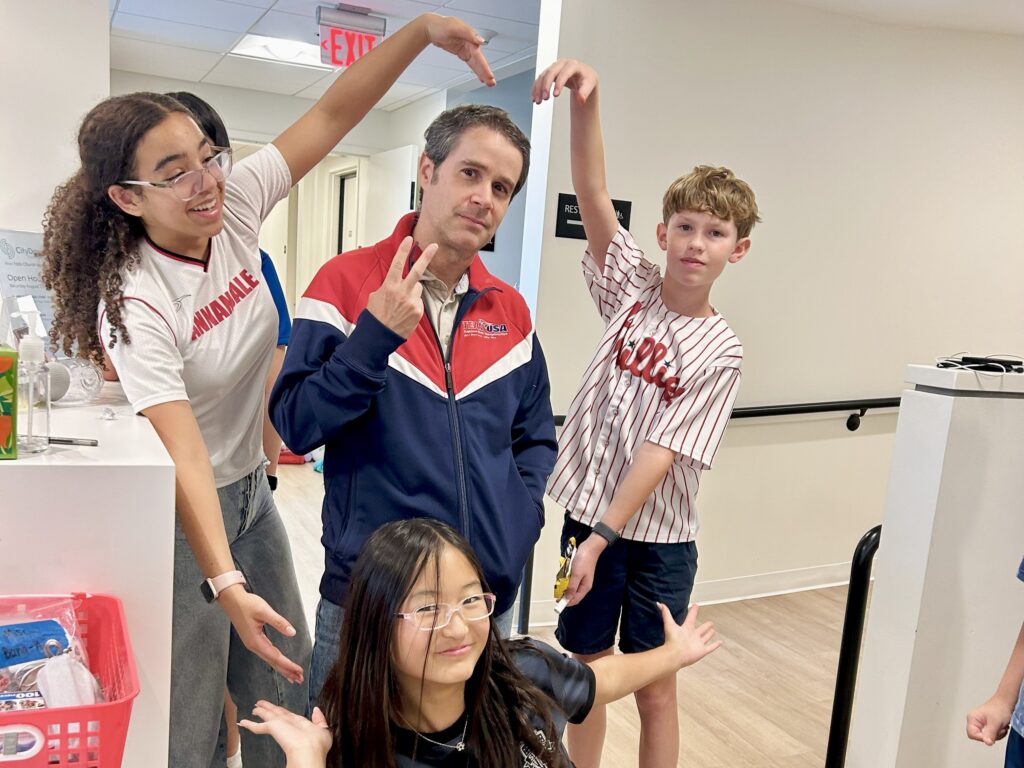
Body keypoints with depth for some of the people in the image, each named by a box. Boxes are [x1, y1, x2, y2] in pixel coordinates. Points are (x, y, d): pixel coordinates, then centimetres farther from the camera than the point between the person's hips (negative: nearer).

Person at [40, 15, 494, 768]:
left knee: (291, 693, 16)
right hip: (176, 513, -6)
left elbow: (334, 114, -12)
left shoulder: (235, 206, -10)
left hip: (252, 489, 6)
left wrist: (421, 29, -22)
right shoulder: (133, 306, -24)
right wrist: (226, 584, -37)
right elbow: (183, 456, -31)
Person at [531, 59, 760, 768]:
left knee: (656, 686, 11)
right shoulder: (632, 287, -2)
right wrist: (586, 97, -28)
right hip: (589, 510, 2)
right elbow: (593, 193, -14)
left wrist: (601, 538, -19)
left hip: (659, 536, -2)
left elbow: (662, 453, -15)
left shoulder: (720, 352, -9)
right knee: (585, 671, 15)